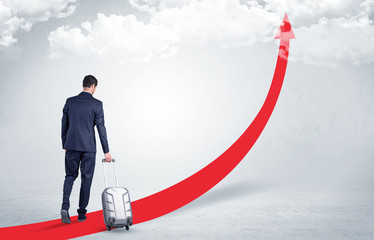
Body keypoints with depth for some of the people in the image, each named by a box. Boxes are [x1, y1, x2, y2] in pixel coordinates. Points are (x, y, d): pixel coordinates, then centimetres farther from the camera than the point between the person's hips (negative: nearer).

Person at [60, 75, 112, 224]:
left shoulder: (70, 101, 3)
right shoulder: (96, 104, -7)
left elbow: (64, 125, 7)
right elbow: (101, 128, -6)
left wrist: (65, 146, 18)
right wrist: (106, 151, -1)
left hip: (72, 145, 3)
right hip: (88, 147, -2)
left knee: (70, 176, 13)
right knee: (86, 179, 9)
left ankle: (65, 206, -8)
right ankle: (82, 213, 13)